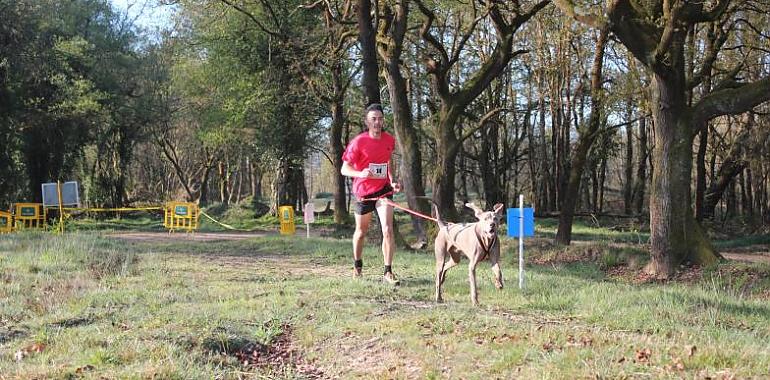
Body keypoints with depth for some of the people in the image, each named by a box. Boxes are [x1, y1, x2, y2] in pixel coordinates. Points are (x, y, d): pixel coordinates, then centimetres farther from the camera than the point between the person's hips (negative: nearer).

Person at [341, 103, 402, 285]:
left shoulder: (389, 140, 0)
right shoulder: (358, 142, -14)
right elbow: (344, 169, -13)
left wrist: (392, 182, 4)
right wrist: (360, 173, -32)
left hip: (383, 189, 2)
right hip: (363, 192, -2)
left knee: (388, 230, -14)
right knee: (361, 232, 15)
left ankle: (388, 272, -9)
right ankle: (357, 265, 40)